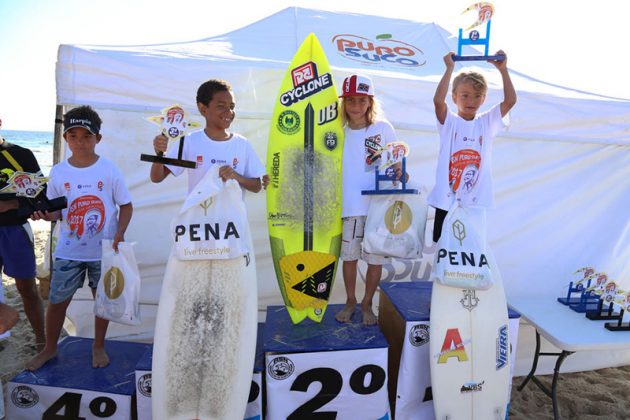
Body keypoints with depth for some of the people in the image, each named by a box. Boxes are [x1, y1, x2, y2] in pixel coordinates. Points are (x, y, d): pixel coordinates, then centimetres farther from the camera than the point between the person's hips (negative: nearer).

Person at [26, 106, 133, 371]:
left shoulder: (109, 170, -8)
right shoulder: (58, 172, -1)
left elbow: (126, 205, -4)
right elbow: (56, 209, 7)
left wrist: (119, 233, -17)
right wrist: (44, 214, -16)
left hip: (104, 250, -2)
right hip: (68, 251, 2)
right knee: (56, 302, 12)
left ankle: (98, 347, 33)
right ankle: (49, 349, 36)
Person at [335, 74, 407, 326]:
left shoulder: (383, 128, 1)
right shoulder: (339, 131, 5)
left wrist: (398, 170, -13)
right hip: (349, 206, 1)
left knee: (376, 259, 6)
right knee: (349, 256, 11)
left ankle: (367, 304, 28)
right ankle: (350, 302, 32)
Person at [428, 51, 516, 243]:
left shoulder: (487, 122, 8)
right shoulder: (449, 122, -2)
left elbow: (510, 100, -1)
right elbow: (438, 100, -19)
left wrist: (503, 69, -4)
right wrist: (449, 68, -16)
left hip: (476, 202, 3)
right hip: (447, 201, -3)